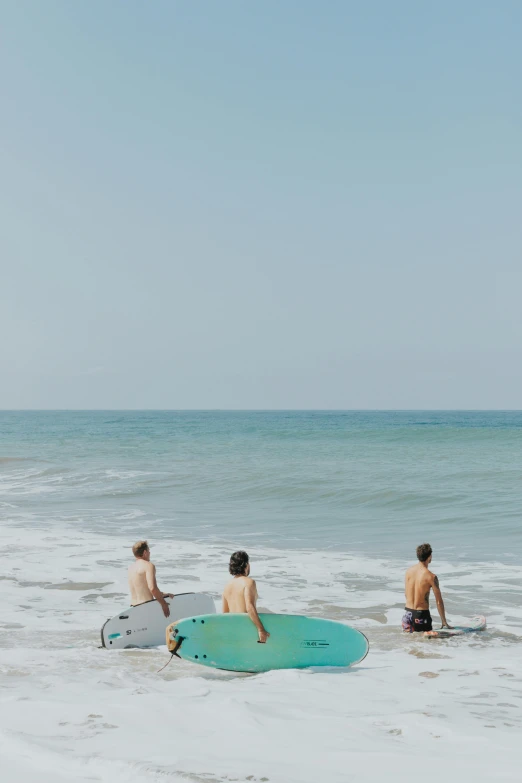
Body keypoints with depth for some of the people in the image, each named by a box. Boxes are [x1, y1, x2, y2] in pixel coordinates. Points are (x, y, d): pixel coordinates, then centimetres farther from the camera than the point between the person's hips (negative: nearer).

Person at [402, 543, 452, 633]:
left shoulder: (409, 571, 1)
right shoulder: (431, 577, -14)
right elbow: (439, 602, -10)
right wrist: (444, 622, -2)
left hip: (408, 612, 5)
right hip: (421, 614, -5)